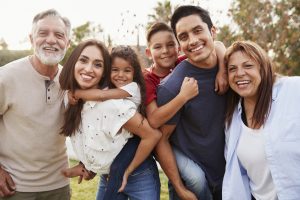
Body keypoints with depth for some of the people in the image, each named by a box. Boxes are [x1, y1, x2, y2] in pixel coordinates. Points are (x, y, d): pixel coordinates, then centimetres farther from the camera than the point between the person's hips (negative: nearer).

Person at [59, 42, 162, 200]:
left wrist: (127, 172, -16)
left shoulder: (113, 104, -27)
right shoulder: (74, 102, -6)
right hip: (107, 179, 6)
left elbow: (153, 135, -24)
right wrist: (85, 165, -4)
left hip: (137, 178, -6)